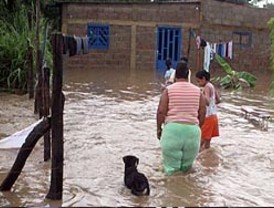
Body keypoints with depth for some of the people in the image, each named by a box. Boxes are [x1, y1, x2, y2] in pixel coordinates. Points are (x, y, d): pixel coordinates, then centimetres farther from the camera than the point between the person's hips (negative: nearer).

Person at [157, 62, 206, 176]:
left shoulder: (169, 89, -1)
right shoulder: (197, 90, 7)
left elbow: (161, 111, -5)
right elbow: (202, 112, 8)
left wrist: (159, 128, 8)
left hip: (172, 128, -2)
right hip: (192, 129, 3)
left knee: (171, 167, 6)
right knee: (187, 166, 17)